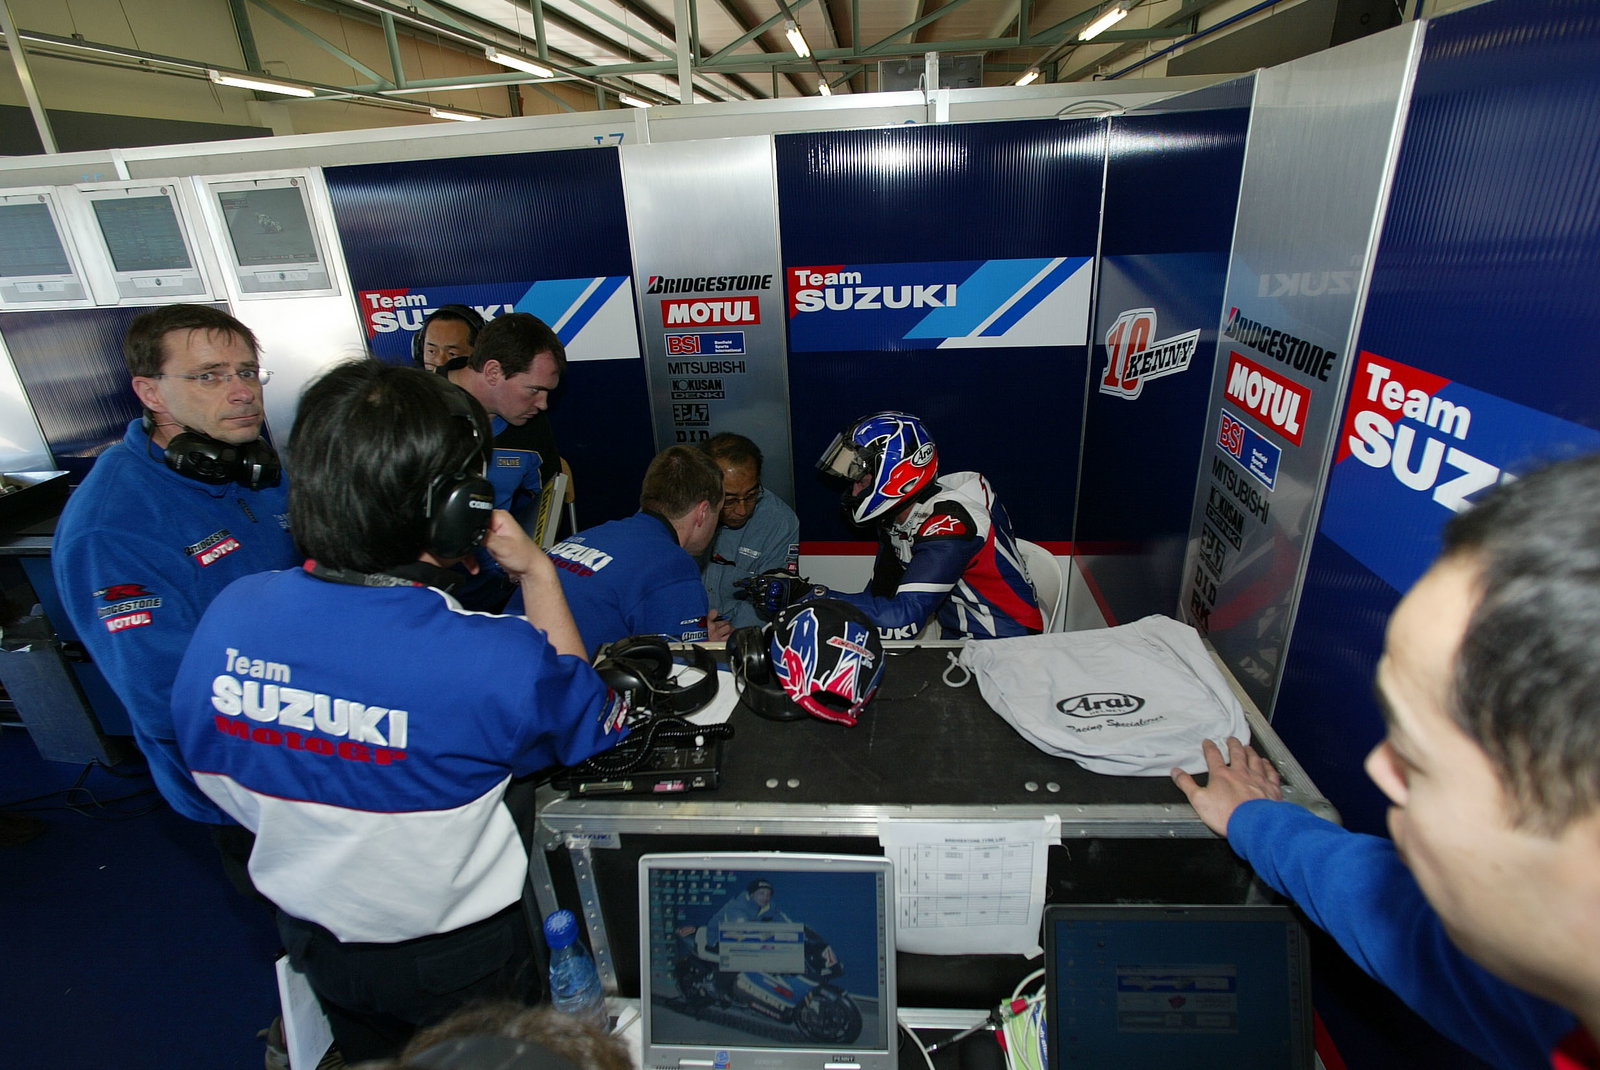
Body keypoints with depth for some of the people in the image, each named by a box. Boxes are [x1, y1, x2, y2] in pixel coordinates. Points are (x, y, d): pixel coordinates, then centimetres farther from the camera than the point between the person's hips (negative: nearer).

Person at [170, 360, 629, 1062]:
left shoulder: (227, 616, -21)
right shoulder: (497, 659, -38)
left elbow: (211, 774, -4)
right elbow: (582, 720, -15)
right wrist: (539, 578, -13)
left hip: (311, 940, 5)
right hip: (459, 957, -4)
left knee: (370, 1054, 35)